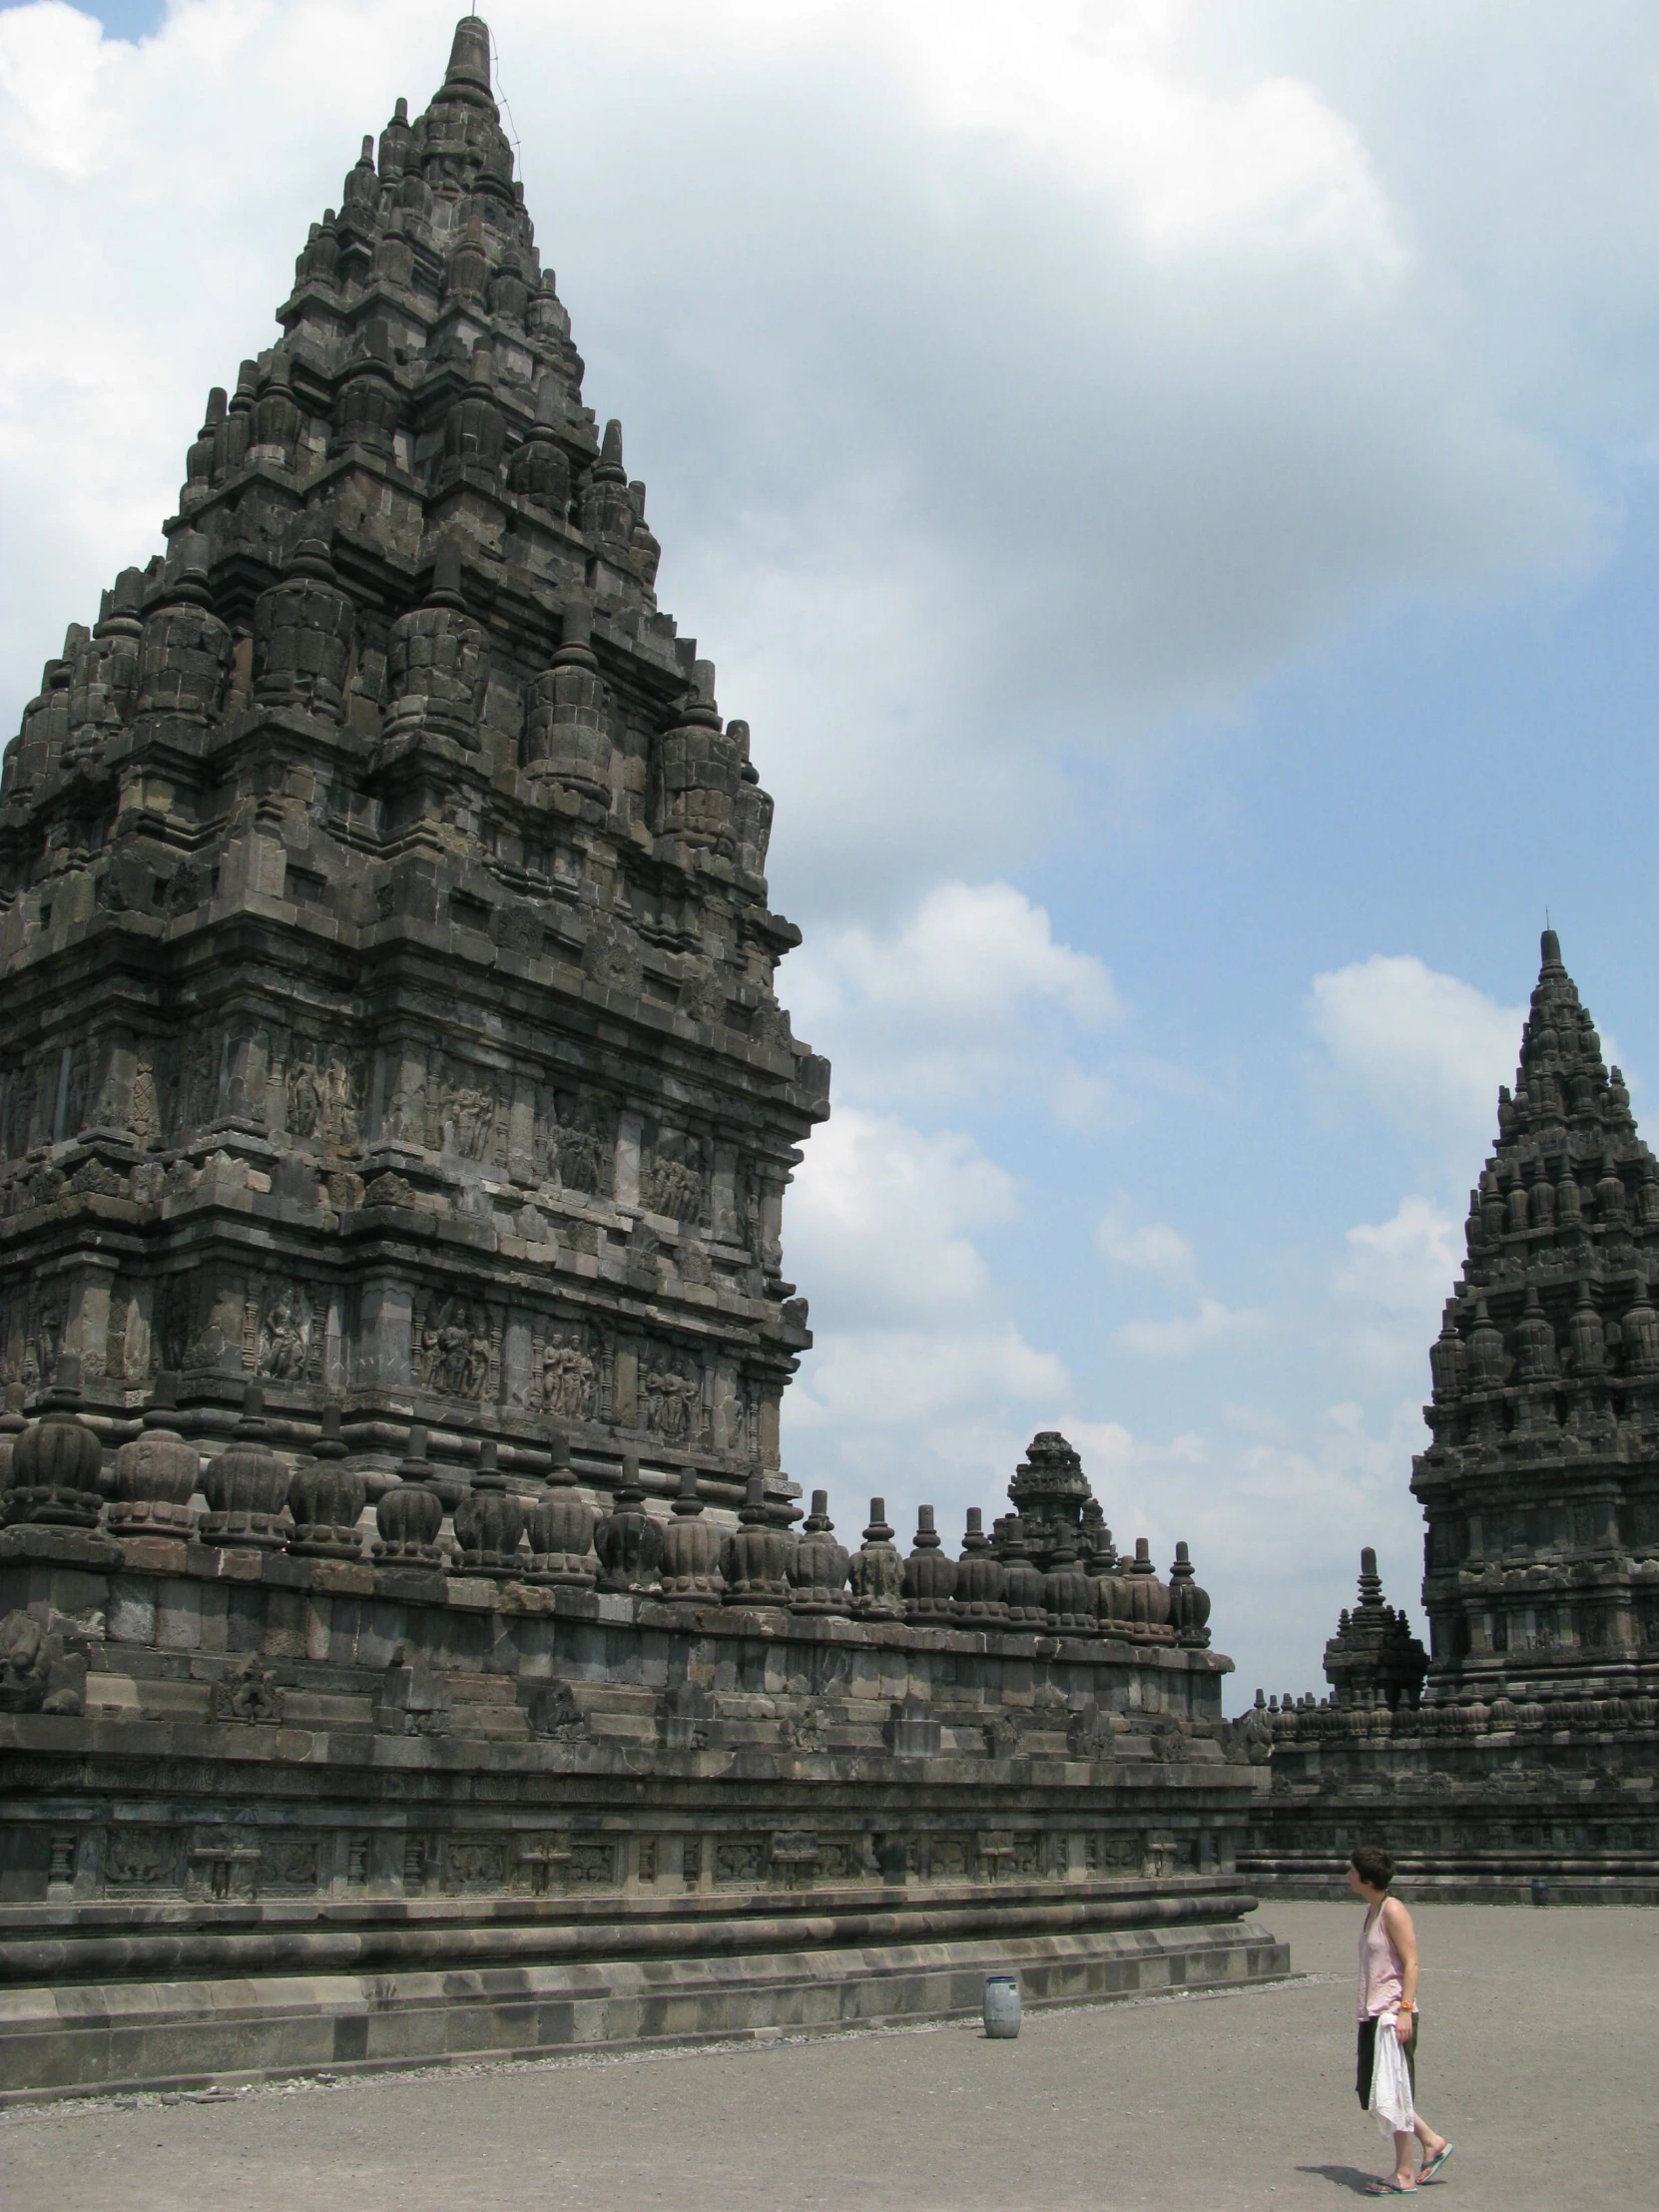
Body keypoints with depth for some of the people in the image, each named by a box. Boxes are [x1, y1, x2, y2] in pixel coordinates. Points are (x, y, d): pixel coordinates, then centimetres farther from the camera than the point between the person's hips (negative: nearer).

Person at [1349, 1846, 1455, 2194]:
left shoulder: (1393, 1911, -13)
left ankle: (1404, 2176, 10)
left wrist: (1405, 2009, -24)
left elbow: (1411, 1962, -17)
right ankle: (1433, 2143, 24)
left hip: (1393, 2015, -9)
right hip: (1372, 2015, 9)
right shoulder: (1371, 1910, 14)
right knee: (1372, 2094, 13)